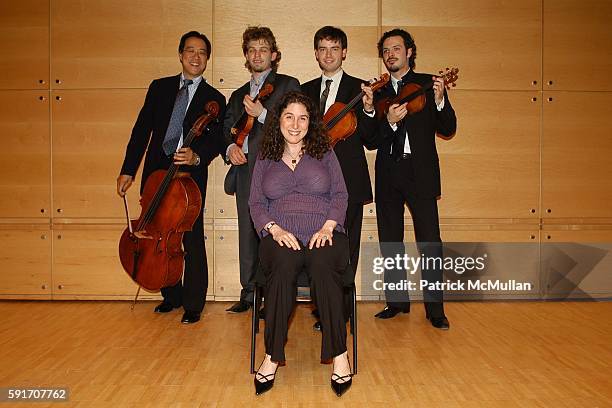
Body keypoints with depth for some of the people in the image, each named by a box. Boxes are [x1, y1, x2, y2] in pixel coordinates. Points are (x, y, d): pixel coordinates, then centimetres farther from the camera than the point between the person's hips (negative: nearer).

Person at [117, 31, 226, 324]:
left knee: (193, 242, -2)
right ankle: (171, 295, 30)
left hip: (191, 176, -3)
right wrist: (128, 170, 3)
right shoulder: (159, 87, 12)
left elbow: (216, 141, -4)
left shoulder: (214, 99, 5)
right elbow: (142, 130, 9)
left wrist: (197, 157, -25)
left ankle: (193, 304, 12)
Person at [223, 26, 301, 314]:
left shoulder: (288, 85, 7)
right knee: (247, 233, 7)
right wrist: (231, 147, -1)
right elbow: (227, 130, 20)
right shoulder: (238, 95, 25)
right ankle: (249, 293, 16)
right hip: (244, 170, 5)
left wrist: (262, 113, -13)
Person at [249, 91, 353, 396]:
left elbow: (340, 194, 8)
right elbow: (256, 203, 11)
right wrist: (274, 228, -9)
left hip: (323, 234, 0)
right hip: (280, 236, 1)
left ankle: (339, 353, -26)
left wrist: (328, 226, -11)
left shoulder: (324, 154, 16)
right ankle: (272, 356, -26)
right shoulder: (265, 159, 18)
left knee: (323, 266, -36)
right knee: (283, 266, -36)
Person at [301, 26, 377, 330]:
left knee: (345, 251, 0)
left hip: (348, 182, -3)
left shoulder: (359, 88, 4)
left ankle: (341, 311, 12)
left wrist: (368, 110, -16)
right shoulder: (306, 90, 14)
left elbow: (371, 141, -1)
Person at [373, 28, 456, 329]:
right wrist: (390, 122, -16)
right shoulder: (378, 92, 12)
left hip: (420, 172, -3)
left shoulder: (428, 83, 5)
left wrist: (439, 101, -18)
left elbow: (448, 130, -1)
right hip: (388, 174, 4)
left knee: (429, 242, -7)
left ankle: (435, 308, 2)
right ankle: (397, 301, 22)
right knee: (390, 241, 10)